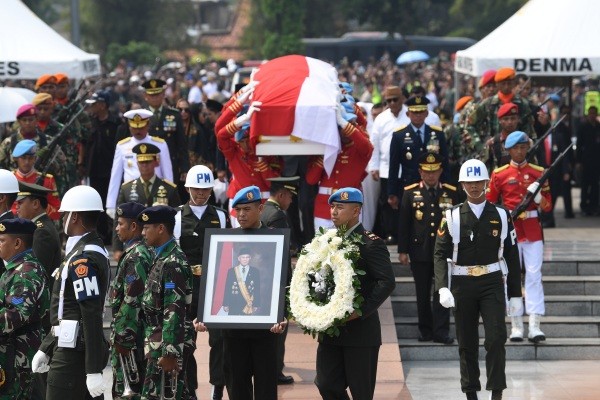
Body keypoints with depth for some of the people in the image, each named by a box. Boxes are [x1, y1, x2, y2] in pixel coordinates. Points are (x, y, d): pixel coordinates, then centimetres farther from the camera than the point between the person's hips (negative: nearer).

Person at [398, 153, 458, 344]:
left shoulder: (451, 193, 4)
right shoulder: (410, 193, 3)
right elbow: (403, 224, 4)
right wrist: (402, 250, 0)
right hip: (420, 252, 0)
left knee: (442, 292, -5)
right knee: (423, 294, 6)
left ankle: (441, 332, -4)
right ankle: (426, 330, 15)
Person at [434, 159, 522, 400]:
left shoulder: (501, 216, 4)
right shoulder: (452, 217, 1)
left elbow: (511, 256, 7)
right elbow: (440, 254, -4)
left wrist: (515, 294, 4)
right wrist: (443, 288, -19)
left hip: (492, 283, 0)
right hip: (462, 284, 0)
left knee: (496, 337, -12)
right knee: (467, 343, 7)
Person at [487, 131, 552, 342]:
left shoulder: (538, 173, 7)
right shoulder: (499, 174, 3)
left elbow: (548, 206, 8)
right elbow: (489, 204, 9)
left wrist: (538, 196, -12)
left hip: (533, 230, 1)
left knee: (534, 275, -5)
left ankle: (534, 327, -8)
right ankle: (516, 327, 5)